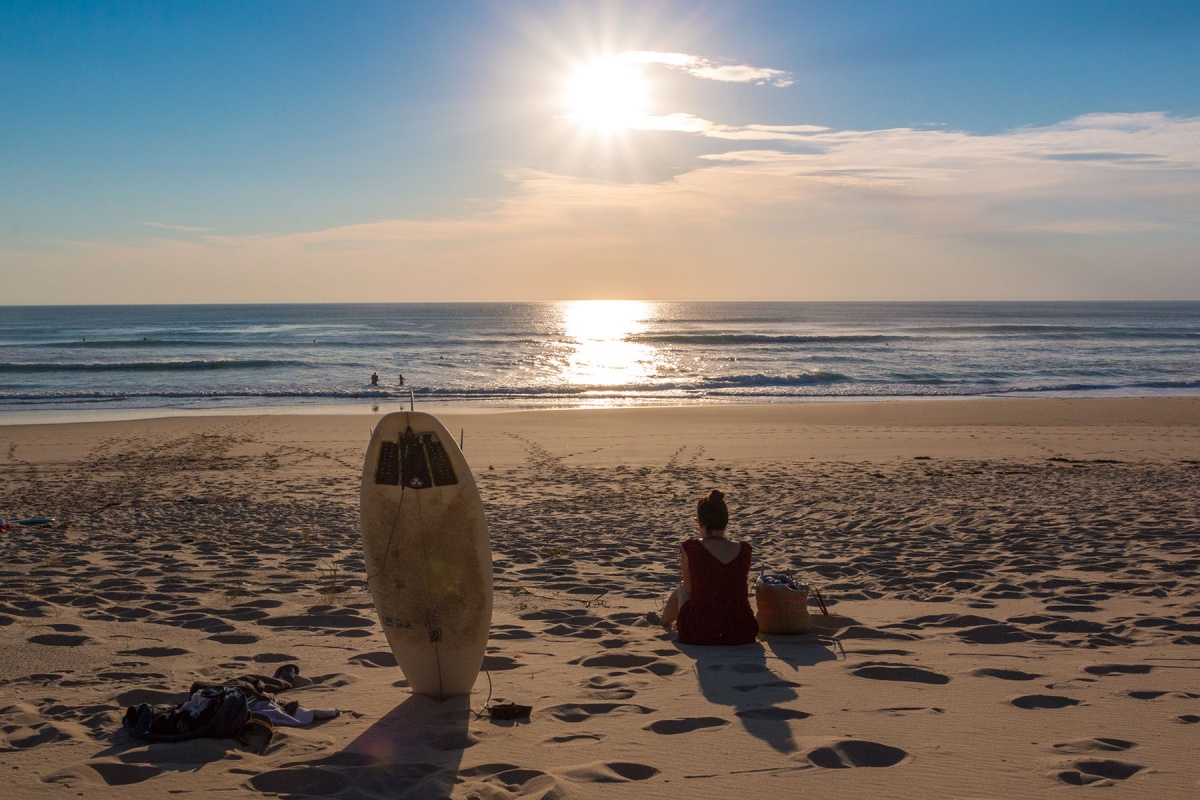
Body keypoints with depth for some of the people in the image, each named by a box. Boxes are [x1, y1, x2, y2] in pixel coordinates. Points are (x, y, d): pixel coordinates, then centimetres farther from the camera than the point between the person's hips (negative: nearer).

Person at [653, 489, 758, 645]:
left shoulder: (689, 548, -7)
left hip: (699, 634, -3)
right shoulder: (744, 549, 1)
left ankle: (665, 621, 60)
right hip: (743, 634, 3)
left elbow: (688, 588, 5)